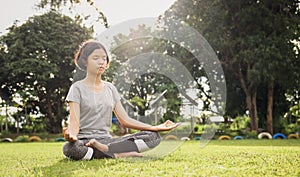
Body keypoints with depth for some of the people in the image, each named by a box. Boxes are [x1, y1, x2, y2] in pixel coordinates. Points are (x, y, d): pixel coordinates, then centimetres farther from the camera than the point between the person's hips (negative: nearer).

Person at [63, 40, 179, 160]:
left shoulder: (110, 88, 15)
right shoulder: (77, 88, 0)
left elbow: (125, 120, 9)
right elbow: (74, 123, -11)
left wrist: (155, 127, -3)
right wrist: (70, 134, -37)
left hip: (106, 139, 5)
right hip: (84, 141, -5)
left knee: (153, 136, -13)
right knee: (69, 148, -42)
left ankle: (106, 149, -24)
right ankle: (119, 155, -29)